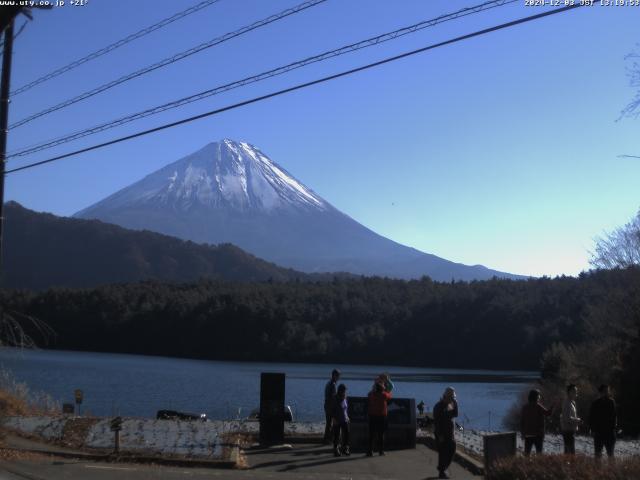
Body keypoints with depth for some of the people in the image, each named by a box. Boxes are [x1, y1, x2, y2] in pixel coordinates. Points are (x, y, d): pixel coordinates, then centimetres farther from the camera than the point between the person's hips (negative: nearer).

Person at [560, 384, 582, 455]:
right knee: (571, 451, -11)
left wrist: (577, 420, 8)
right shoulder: (568, 404, -18)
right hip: (568, 431, -11)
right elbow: (568, 418, -25)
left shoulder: (572, 403, 15)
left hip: (571, 430, 11)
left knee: (567, 451, 15)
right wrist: (578, 420, -13)